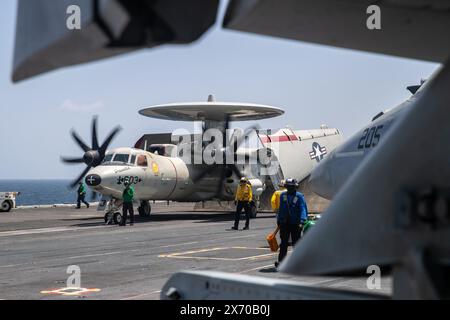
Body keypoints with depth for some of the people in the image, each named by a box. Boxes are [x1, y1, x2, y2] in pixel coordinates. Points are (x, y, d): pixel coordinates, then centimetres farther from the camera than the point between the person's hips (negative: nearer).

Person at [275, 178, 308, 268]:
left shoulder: (299, 196, -6)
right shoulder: (283, 195, 10)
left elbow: (303, 209, -13)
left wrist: (302, 221, -24)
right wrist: (279, 220, 17)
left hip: (295, 223, -3)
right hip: (284, 223, 3)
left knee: (296, 243, 6)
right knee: (283, 243, -1)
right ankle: (281, 261, -4)